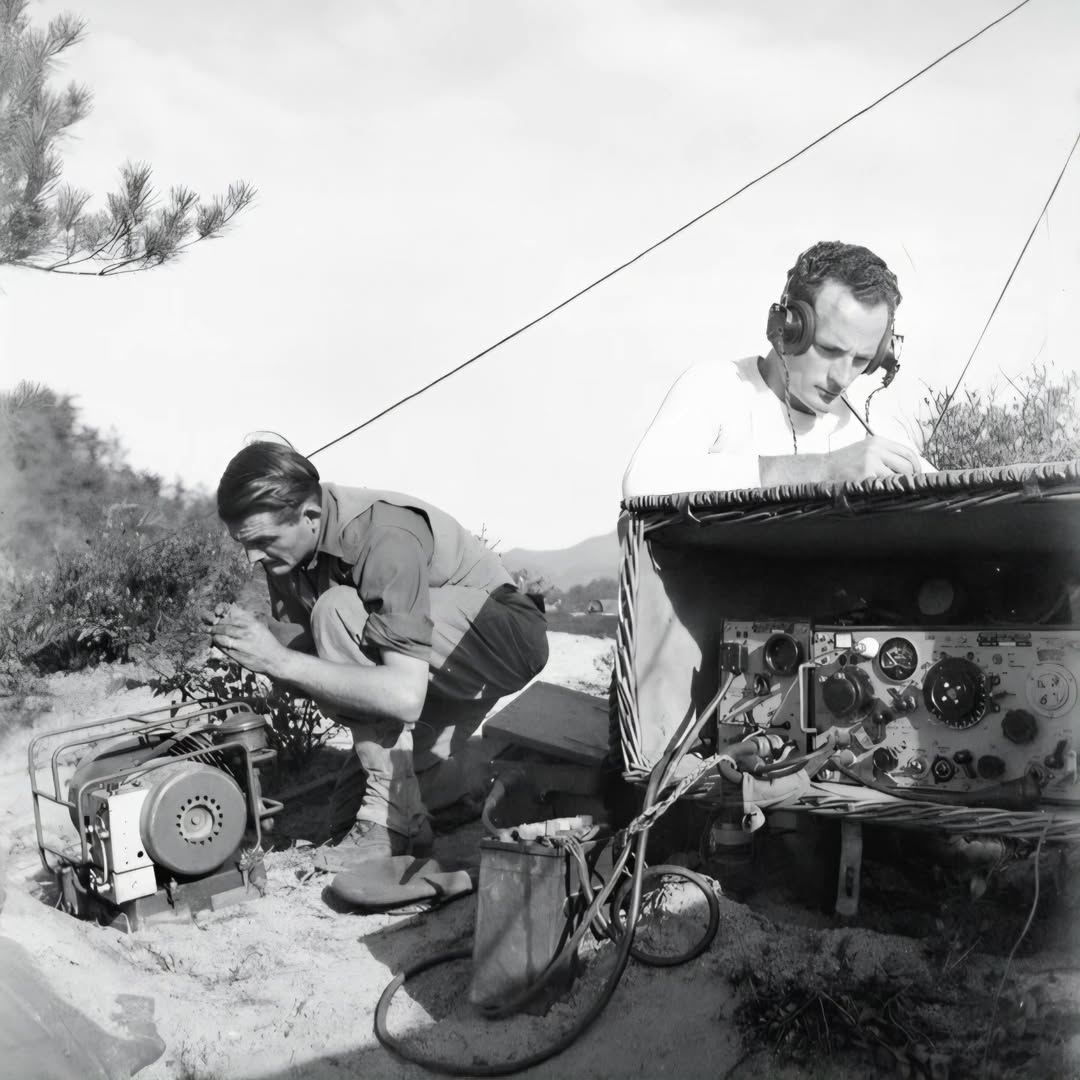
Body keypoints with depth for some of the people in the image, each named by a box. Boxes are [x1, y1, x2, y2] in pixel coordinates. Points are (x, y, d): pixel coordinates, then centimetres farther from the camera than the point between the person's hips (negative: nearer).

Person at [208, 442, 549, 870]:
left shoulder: (385, 538, -33)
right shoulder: (287, 546, -8)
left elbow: (406, 697, -39)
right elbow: (296, 650, -2)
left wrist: (280, 660, -38)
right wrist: (248, 637, -23)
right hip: (442, 673, 8)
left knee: (339, 613, -30)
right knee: (349, 806, 4)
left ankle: (395, 815, -22)